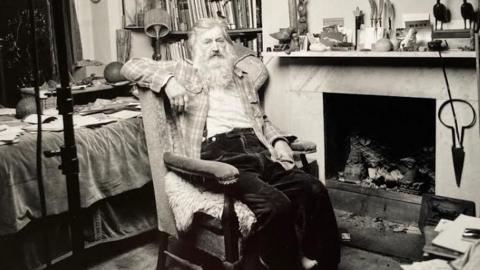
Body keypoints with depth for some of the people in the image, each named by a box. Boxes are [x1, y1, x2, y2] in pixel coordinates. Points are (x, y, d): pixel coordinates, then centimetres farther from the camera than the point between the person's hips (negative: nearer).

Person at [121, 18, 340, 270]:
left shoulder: (243, 77, 30)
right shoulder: (184, 72, 17)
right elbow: (131, 66, 13)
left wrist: (279, 140, 10)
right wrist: (168, 81, -5)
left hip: (257, 148, 5)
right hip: (218, 153, -5)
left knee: (313, 190, -20)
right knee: (275, 204, -31)